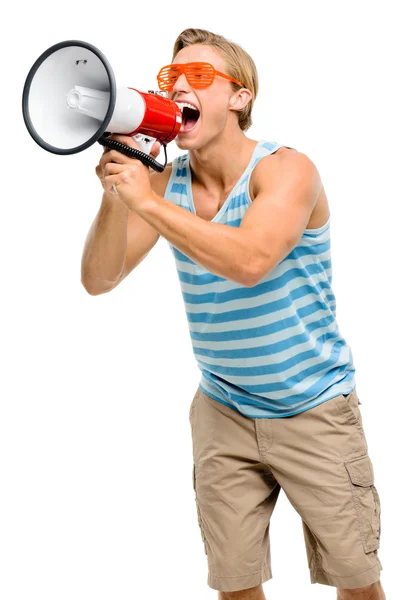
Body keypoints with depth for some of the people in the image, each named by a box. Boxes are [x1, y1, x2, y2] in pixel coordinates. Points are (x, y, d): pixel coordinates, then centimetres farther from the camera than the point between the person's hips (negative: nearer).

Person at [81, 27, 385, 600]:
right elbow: (98, 280, -10)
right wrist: (115, 194, -26)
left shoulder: (286, 168, -18)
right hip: (223, 412, 4)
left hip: (314, 409, -3)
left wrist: (144, 200, -34)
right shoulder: (164, 183, -4)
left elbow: (249, 262, -36)